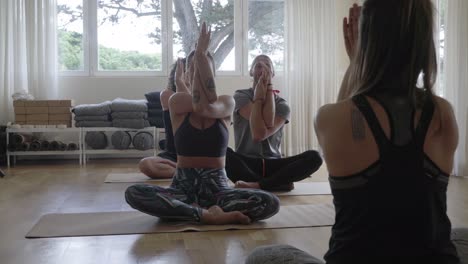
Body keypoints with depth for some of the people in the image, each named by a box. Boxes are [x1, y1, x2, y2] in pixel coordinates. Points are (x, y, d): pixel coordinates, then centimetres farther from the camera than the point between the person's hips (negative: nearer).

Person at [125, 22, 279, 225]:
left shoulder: (226, 103, 3)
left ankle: (191, 211, -22)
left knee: (270, 203, -27)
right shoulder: (177, 102, 3)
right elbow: (198, 106, -18)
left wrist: (202, 57, -22)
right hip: (183, 187, 0)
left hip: (216, 188, 0)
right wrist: (197, 57, -14)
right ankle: (209, 215, -29)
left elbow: (208, 109, -20)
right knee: (133, 193, -30)